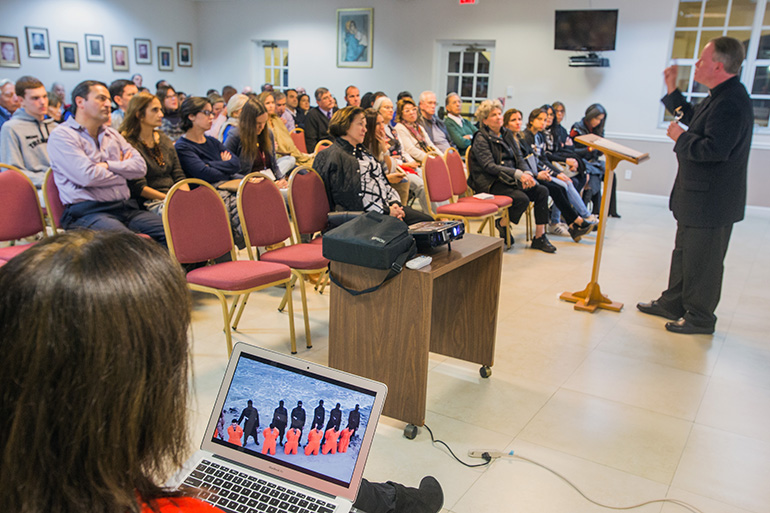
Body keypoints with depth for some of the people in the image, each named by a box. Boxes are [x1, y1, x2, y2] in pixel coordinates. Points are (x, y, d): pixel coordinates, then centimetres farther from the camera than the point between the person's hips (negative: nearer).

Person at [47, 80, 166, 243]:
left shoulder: (112, 134, 24)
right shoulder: (61, 136, 3)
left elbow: (140, 166, 12)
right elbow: (87, 176, -11)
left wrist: (108, 165, -3)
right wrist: (122, 170, 6)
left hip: (127, 208, 6)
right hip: (88, 213, -6)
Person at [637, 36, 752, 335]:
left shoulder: (731, 103, -25)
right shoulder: (719, 97, 10)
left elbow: (714, 150, -34)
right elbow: (692, 118, 26)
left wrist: (680, 137, -18)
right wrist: (672, 91, 18)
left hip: (711, 201, -11)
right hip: (696, 197, 11)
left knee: (702, 262, 4)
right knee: (683, 253, 21)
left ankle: (700, 317, 20)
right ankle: (673, 303, 35)